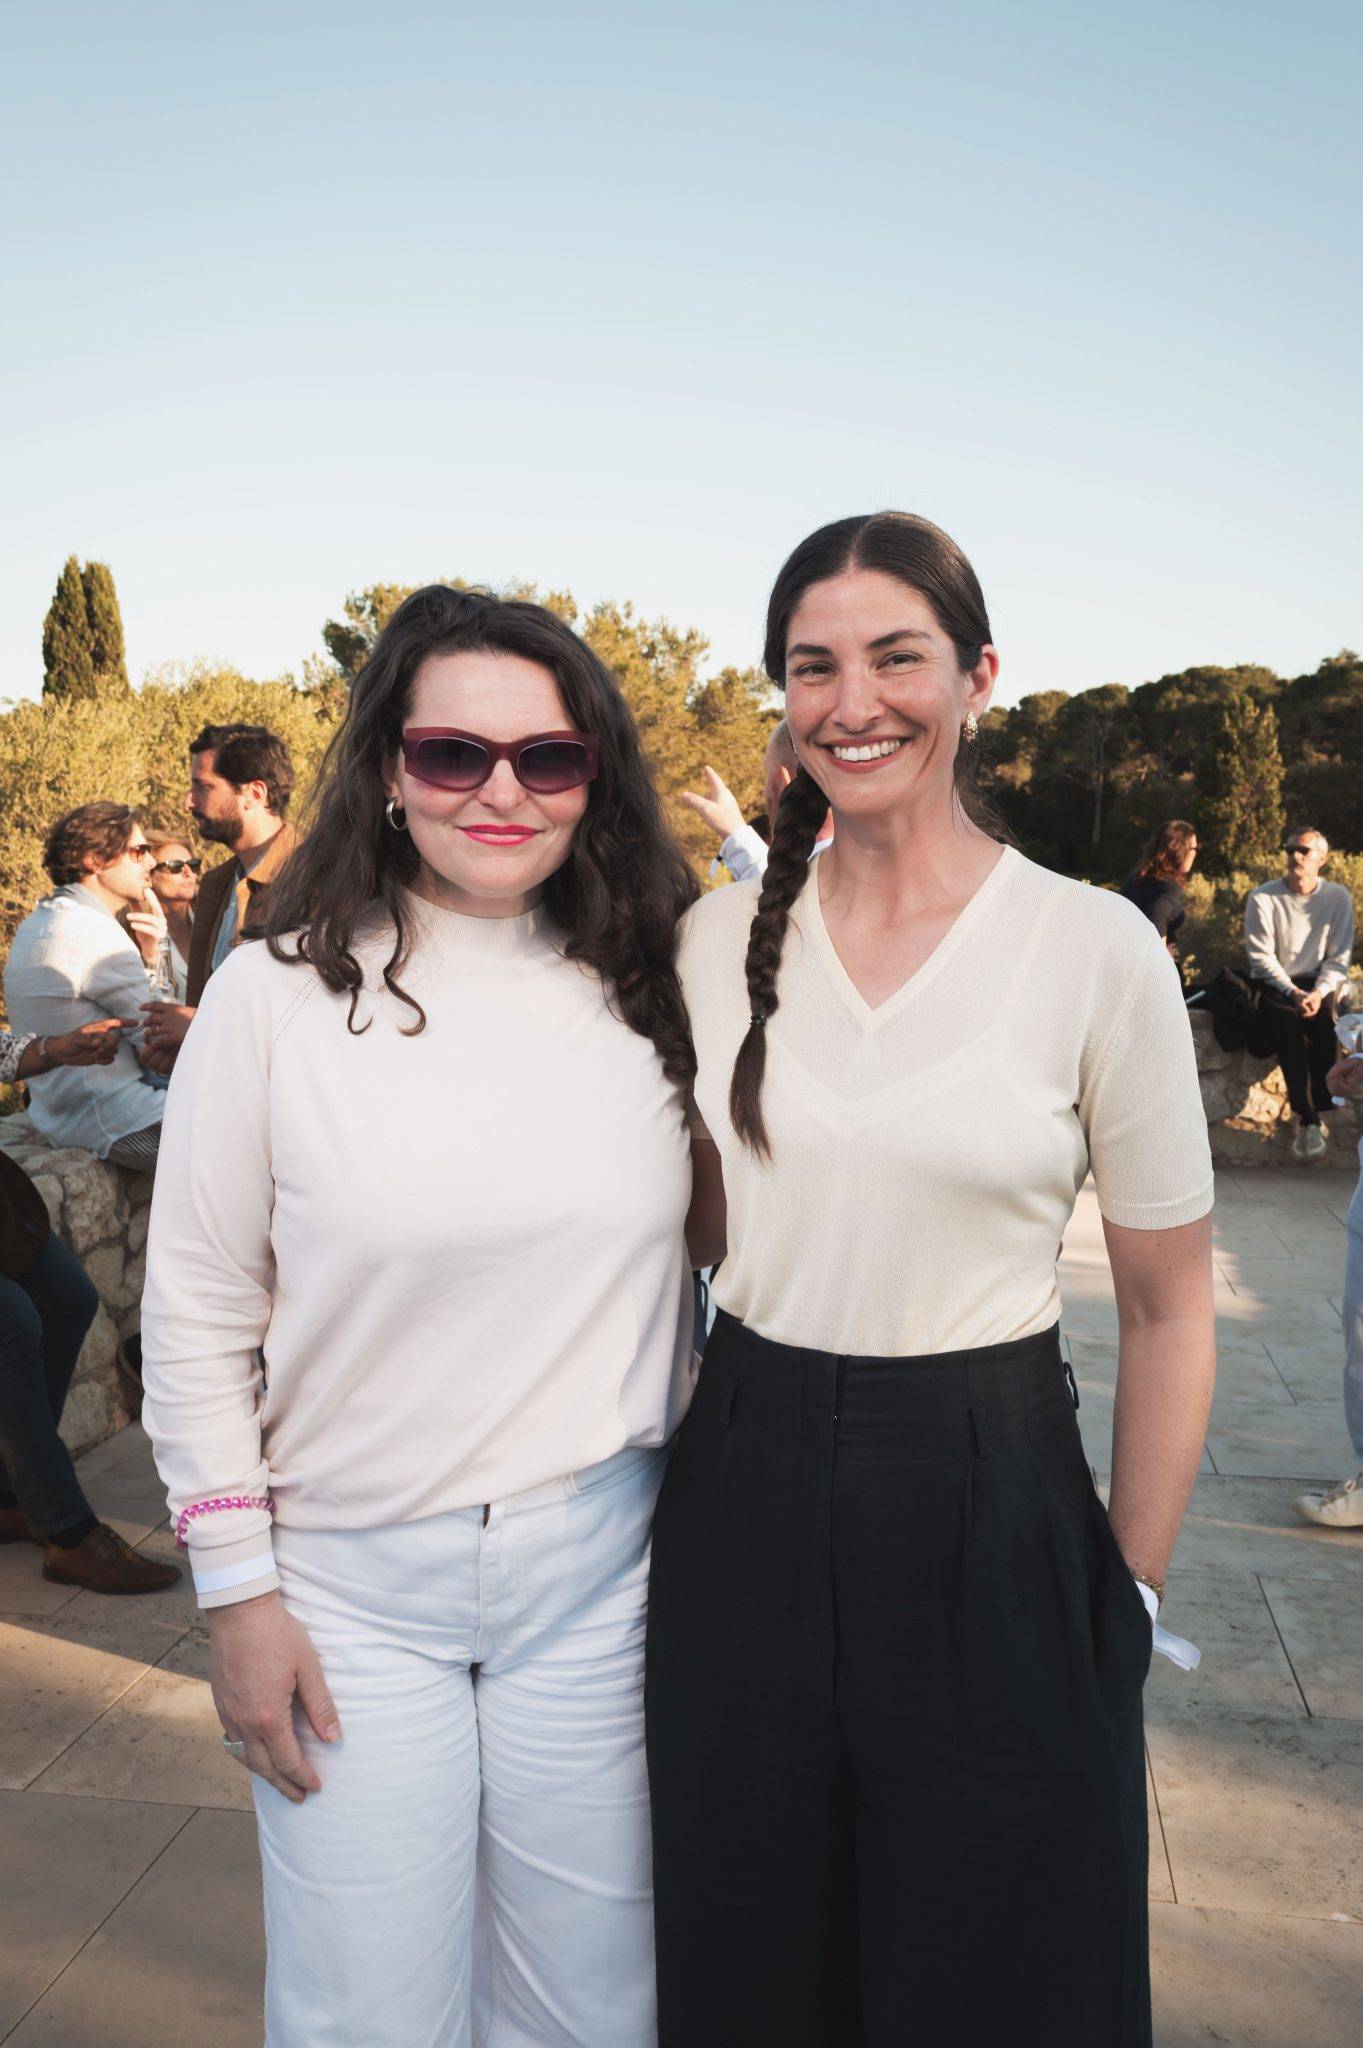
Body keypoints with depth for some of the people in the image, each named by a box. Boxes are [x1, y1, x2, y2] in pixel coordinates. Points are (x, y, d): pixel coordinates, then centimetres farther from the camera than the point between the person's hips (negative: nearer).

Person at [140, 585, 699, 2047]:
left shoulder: (646, 992, 0)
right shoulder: (277, 997, -8)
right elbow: (196, 1322, -2)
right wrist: (237, 1592, -3)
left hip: (601, 1568, 2)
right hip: (356, 1583, -2)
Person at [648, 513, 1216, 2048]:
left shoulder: (1097, 949, -9)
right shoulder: (721, 940, 0)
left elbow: (1166, 1307, -2)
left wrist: (1130, 1590, 0)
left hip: (991, 1511, -2)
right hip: (746, 1501, 3)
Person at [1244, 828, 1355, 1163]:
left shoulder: (1338, 897, 0)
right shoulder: (1263, 897, -5)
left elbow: (1339, 956, -2)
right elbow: (1261, 956, -8)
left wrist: (1319, 992, -19)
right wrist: (1293, 992, -19)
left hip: (1319, 983, 1)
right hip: (1274, 985, -1)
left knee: (1324, 1021, -31)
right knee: (1287, 1020, -33)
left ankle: (1311, 1118, -22)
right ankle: (1308, 1118, -30)